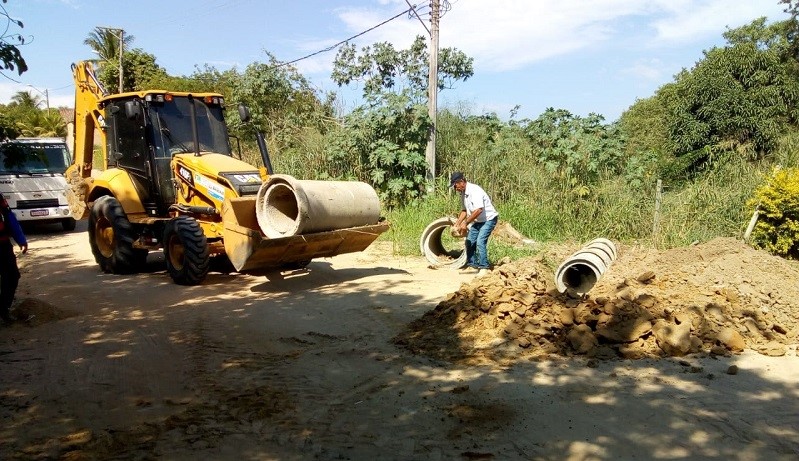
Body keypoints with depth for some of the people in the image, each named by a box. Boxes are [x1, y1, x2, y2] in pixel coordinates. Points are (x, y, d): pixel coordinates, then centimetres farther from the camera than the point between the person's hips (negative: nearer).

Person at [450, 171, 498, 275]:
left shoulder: (475, 190, -26)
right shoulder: (463, 193, 3)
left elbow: (478, 210, -34)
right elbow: (464, 210, 13)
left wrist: (466, 223, -29)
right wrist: (457, 224, 5)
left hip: (489, 219, -10)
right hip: (478, 221, 10)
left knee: (480, 241, -20)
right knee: (469, 241, 8)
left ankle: (484, 268, -11)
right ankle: (473, 265, 17)